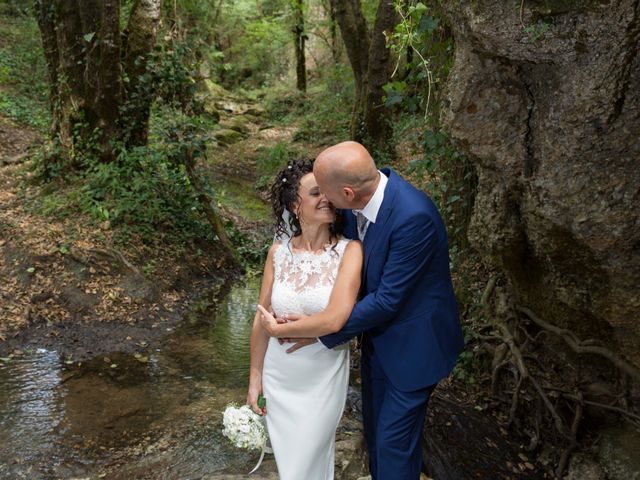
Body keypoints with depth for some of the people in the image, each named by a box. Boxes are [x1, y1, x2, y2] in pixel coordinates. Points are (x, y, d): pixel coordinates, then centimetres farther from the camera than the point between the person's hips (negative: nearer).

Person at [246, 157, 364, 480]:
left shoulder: (349, 250, -17)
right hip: (279, 377, 3)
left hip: (323, 379, -3)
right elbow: (262, 319, 1)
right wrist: (255, 377, 7)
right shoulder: (278, 252, -7)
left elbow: (334, 319, -27)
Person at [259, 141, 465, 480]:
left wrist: (322, 331, -22)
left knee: (394, 439, 7)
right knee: (376, 427, 23)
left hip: (413, 341, -7)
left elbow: (387, 299, -28)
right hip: (378, 333, 7)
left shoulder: (414, 217, -34)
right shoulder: (360, 199, -11)